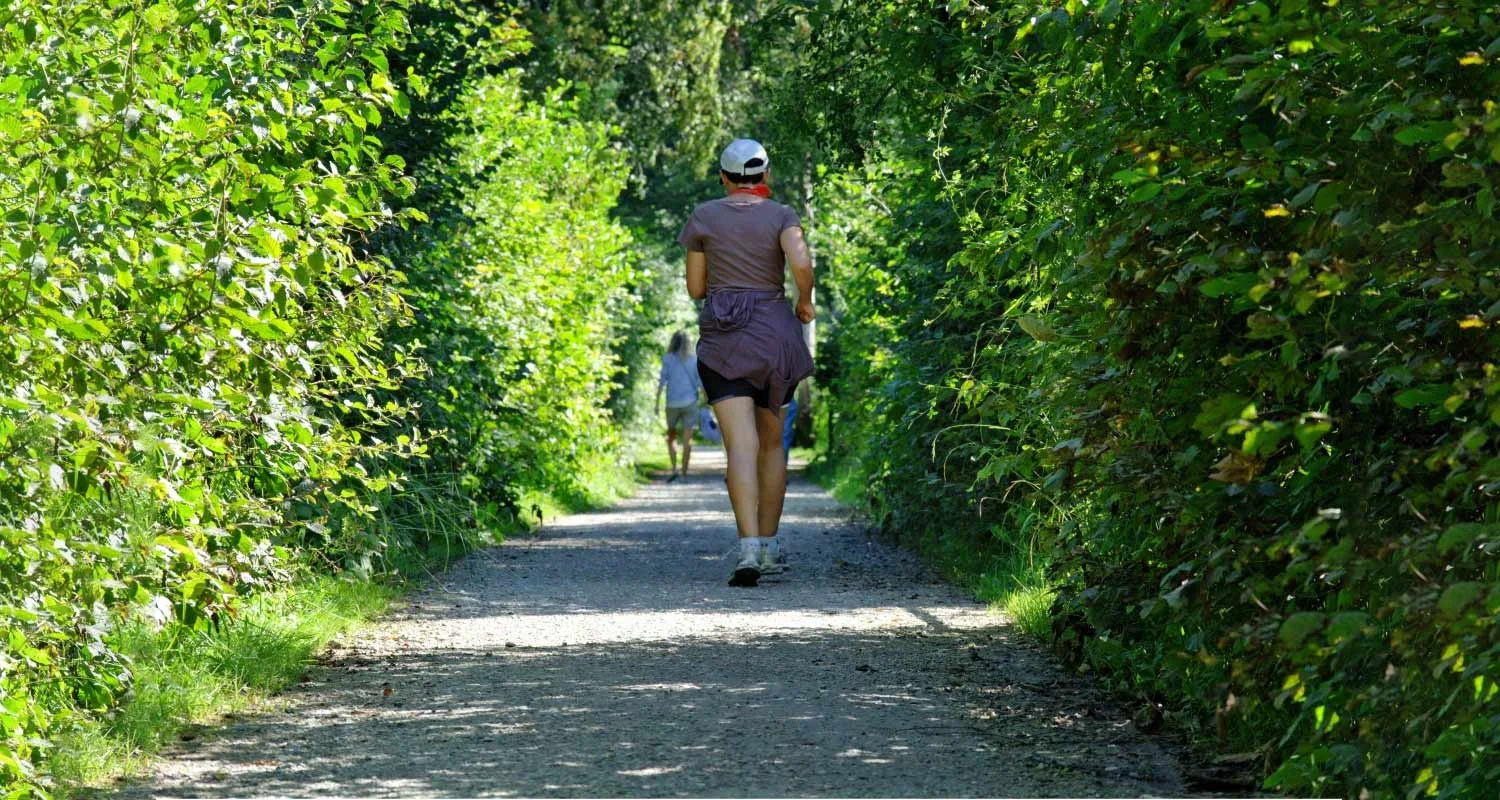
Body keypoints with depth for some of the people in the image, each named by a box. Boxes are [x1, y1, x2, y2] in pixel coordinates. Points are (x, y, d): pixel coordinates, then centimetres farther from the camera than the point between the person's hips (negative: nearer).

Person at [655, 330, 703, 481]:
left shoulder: (668, 359, 1)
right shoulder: (694, 361, 4)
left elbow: (662, 381, -4)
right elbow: (701, 383, 2)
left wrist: (657, 402, -2)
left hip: (673, 403, 0)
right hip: (690, 401, 0)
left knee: (671, 437, 13)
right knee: (687, 439, 3)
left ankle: (674, 469, -2)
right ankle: (684, 472, 1)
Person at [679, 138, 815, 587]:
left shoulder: (704, 217, 3)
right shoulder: (781, 216, 1)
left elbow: (696, 288, 6)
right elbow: (801, 263, -18)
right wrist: (805, 301, 1)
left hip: (722, 338, -1)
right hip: (774, 335, 1)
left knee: (741, 445, -12)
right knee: (771, 443, 17)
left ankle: (749, 548, -28)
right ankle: (770, 547, 19)